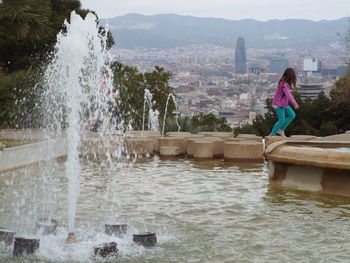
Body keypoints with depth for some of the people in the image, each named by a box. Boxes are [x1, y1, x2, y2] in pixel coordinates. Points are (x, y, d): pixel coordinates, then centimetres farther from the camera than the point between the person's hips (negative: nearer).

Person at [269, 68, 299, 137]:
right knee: (282, 120, -7)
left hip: (283, 104, 10)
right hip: (278, 104, -10)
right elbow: (288, 94, -34)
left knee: (292, 115, 8)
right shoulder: (284, 84, -25)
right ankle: (272, 135, 6)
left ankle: (281, 130, 14)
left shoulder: (286, 82, 4)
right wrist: (295, 104, -40)